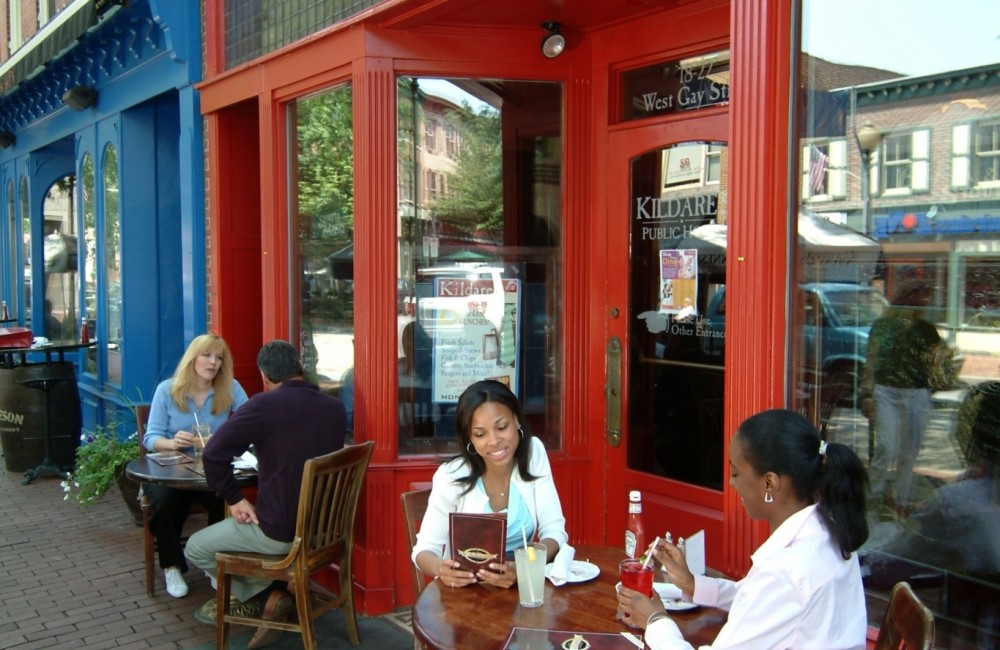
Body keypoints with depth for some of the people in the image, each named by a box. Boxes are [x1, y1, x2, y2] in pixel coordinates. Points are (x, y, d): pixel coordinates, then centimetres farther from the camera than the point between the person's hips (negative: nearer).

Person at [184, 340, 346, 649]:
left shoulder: (265, 404, -16)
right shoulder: (335, 407, 2)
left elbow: (213, 453, -18)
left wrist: (235, 499, -7)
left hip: (280, 531, -7)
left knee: (196, 549, 17)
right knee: (233, 529, 32)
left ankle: (265, 595, 16)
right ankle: (261, 595, 17)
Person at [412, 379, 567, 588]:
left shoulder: (534, 452, -9)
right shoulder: (451, 477, -14)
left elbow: (554, 531, -9)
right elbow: (424, 548, -10)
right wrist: (441, 569, -32)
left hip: (520, 582, 2)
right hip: (465, 588, -2)